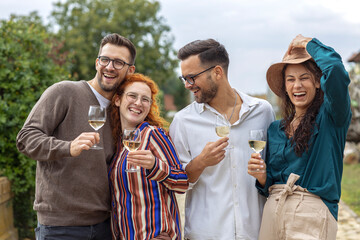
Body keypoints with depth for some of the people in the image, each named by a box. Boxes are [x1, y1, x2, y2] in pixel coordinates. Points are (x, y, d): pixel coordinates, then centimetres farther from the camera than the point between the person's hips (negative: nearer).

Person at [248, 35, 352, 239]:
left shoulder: (330, 118, -3)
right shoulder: (275, 130, 12)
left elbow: (335, 70, -22)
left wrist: (309, 44, -5)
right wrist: (262, 177, -7)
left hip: (312, 216, -5)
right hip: (273, 213, 5)